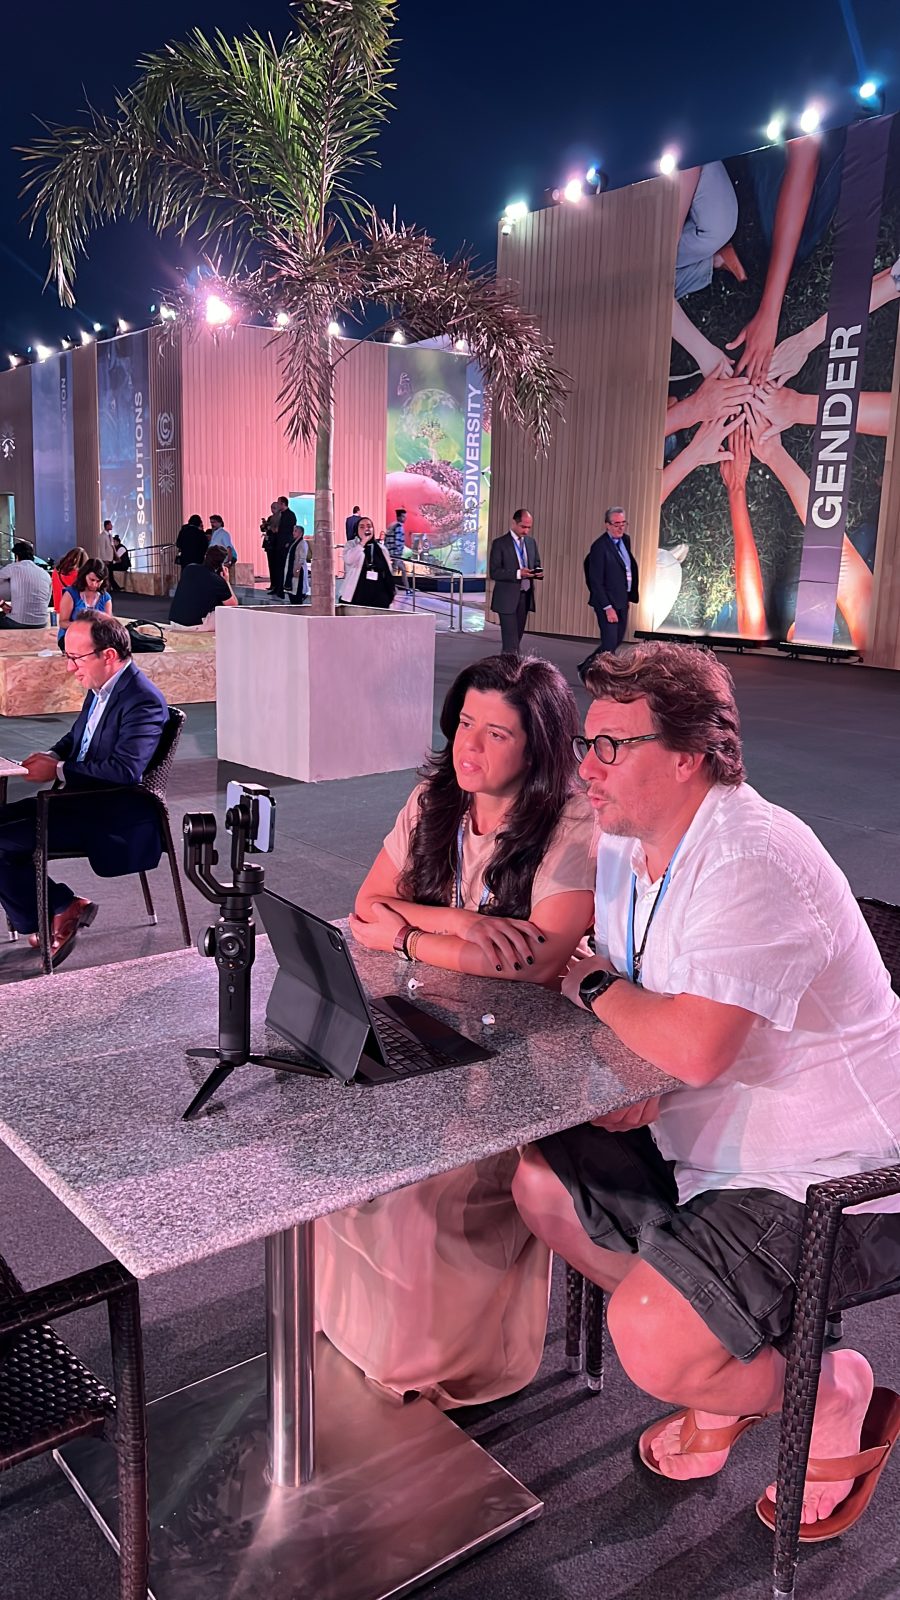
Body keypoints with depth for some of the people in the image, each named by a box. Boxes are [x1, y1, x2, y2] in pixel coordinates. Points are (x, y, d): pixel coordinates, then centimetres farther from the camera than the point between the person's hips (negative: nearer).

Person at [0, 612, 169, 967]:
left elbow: (124, 769, -29)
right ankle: (41, 922, 7)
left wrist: (58, 771, -21)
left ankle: (63, 908, 1)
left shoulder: (143, 701, -19)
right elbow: (77, 736, 24)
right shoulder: (100, 688, 8)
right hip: (80, 800, 10)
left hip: (110, 818, -10)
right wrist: (53, 755, 1)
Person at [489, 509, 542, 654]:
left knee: (517, 636, 11)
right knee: (510, 639, -8)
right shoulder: (500, 543, -8)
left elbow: (536, 564, 19)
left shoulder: (531, 542, 11)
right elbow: (494, 572, -13)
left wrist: (538, 572, -6)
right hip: (507, 598, -6)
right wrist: (518, 573, -24)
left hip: (525, 596, 6)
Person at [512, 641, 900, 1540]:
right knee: (541, 1182, 5)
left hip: (827, 1183, -9)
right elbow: (630, 989, 16)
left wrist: (595, 989, -17)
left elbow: (693, 1049, -37)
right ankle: (722, 1369, 20)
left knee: (649, 1344, -20)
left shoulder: (753, 862, -28)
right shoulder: (626, 844, 3)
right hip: (705, 1142, 10)